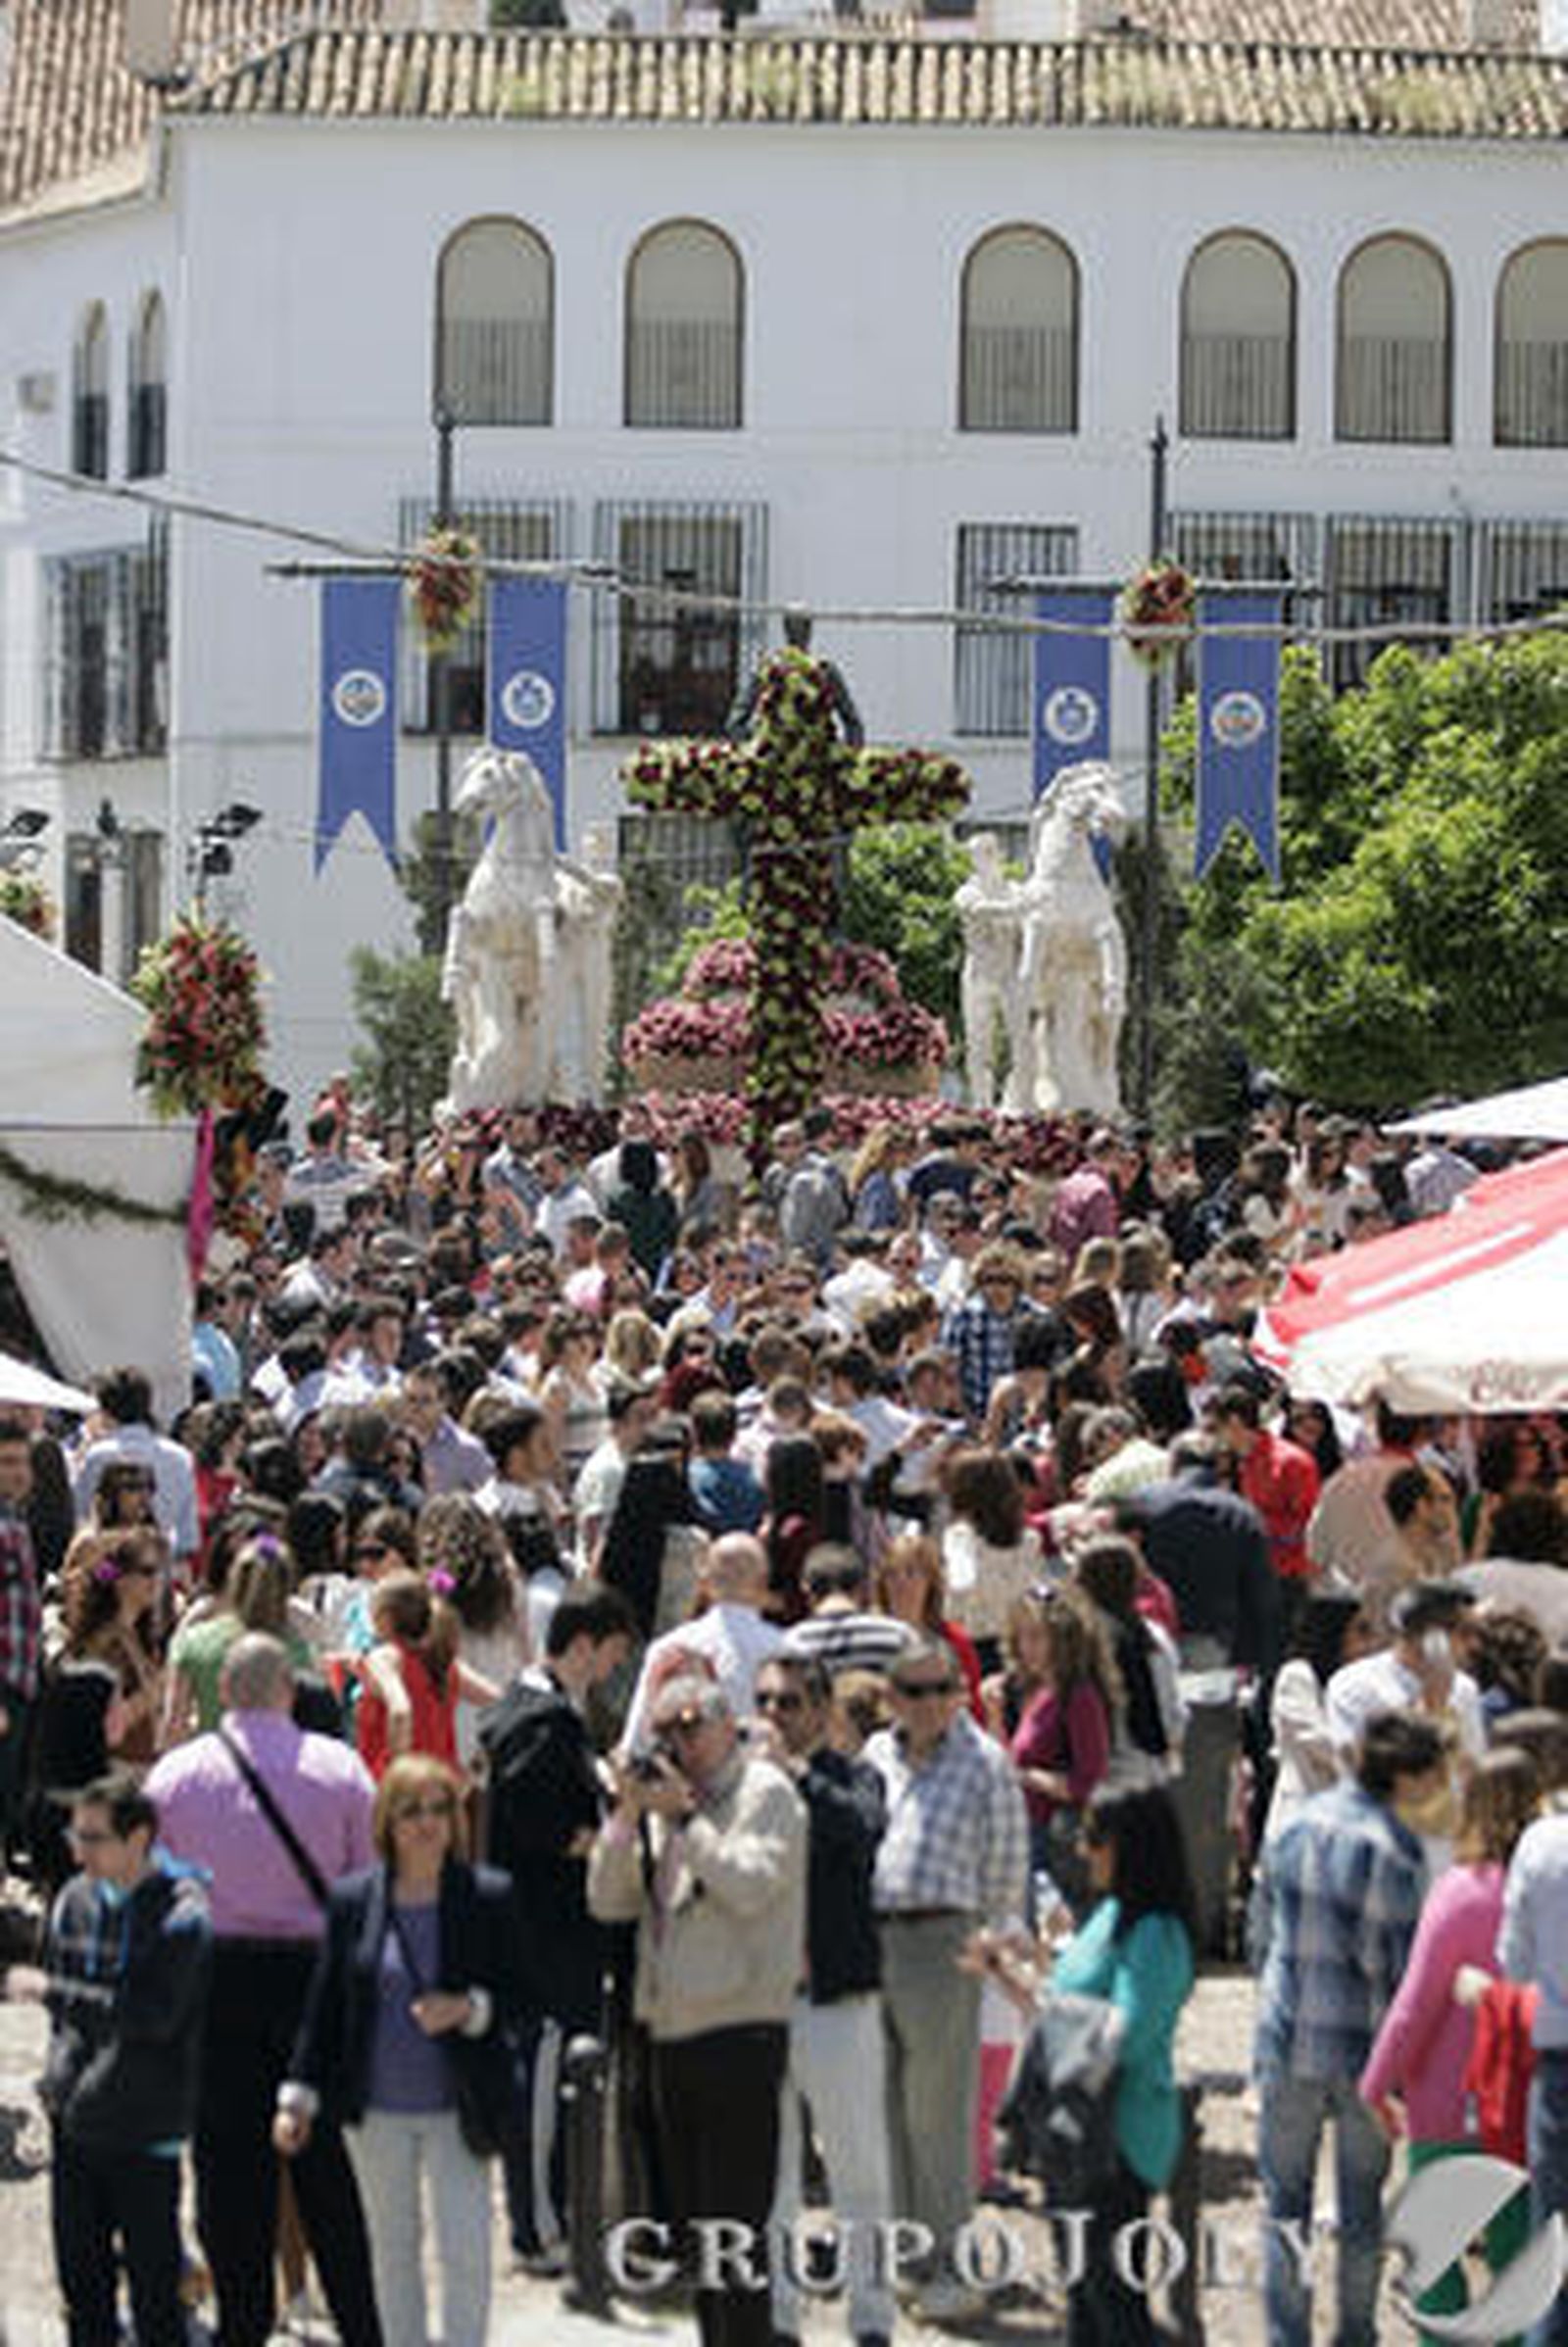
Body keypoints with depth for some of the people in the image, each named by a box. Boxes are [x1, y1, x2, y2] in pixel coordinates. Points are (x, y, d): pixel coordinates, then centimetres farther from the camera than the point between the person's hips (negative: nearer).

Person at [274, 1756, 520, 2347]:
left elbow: (516, 1997, 1)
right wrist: (298, 2097, 3)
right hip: (377, 2112, 2)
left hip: (457, 2109, -2)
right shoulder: (352, 1901, 1)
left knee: (466, 2253, -5)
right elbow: (324, 2004, 5)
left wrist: (468, 2008, -20)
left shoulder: (488, 1897, -3)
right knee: (393, 2252, 12)